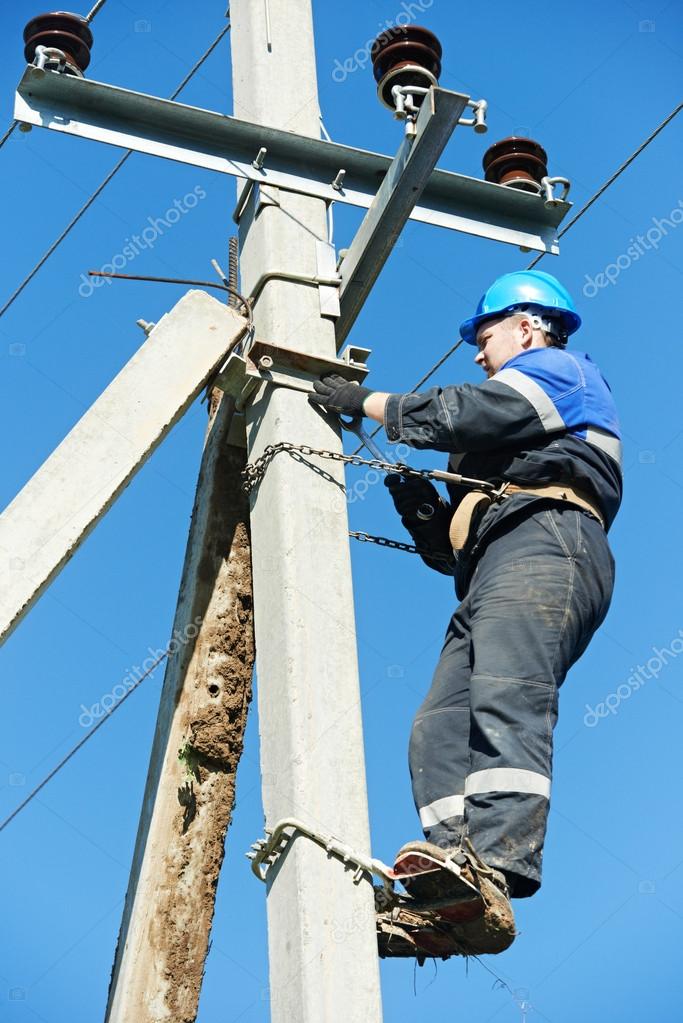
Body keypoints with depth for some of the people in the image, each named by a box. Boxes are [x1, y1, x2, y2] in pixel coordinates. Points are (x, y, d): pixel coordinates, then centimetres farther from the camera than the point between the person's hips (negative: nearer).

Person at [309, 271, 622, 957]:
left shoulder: (561, 372, 17)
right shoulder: (515, 439, 42)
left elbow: (457, 414, 0)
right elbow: (455, 547, 33)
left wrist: (363, 401, 10)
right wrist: (422, 512, 17)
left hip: (544, 545, -9)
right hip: (490, 577, 9)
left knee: (505, 699, -30)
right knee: (438, 727, -12)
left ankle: (494, 867, -49)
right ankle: (457, 899, -30)